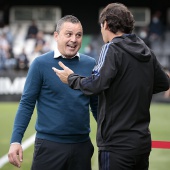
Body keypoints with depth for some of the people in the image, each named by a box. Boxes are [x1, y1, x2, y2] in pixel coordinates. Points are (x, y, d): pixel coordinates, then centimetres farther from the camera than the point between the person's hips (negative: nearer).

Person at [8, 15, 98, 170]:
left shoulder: (90, 64, 3)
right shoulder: (41, 64, -5)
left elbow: (96, 105, 11)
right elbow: (27, 104, -4)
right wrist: (16, 140, -12)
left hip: (82, 144, 3)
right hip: (49, 144, -3)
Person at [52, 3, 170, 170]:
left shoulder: (111, 49, -11)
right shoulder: (146, 51, 9)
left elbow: (96, 84, -22)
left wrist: (71, 78, -5)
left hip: (117, 144, -7)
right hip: (143, 141, 7)